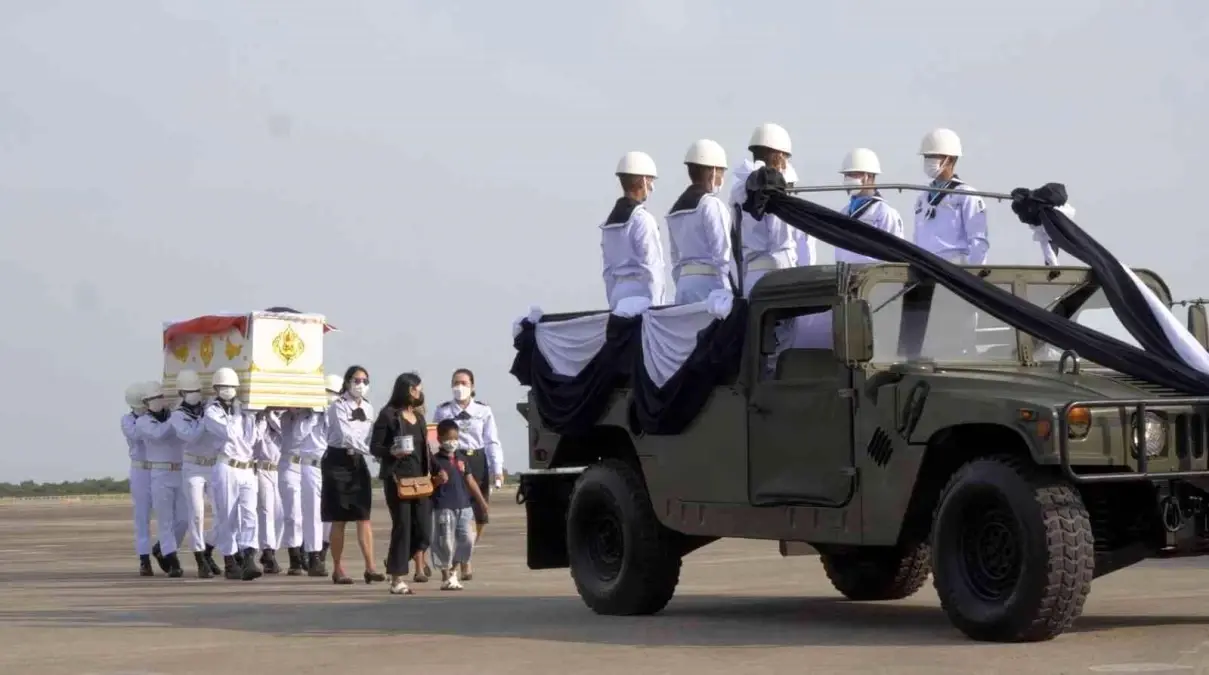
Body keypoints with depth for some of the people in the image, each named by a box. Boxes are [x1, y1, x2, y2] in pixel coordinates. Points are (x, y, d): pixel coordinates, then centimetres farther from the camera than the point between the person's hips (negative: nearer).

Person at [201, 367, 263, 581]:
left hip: (247, 470, 5)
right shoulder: (211, 412, 1)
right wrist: (238, 415, -5)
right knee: (227, 518, -1)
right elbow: (228, 431, -16)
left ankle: (249, 561, -15)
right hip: (226, 469, -4)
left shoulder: (242, 410, 17)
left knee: (249, 515, -8)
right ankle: (229, 563, 6)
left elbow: (250, 439, 8)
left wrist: (249, 416, 2)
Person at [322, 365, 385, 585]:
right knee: (339, 519, 0)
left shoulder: (368, 408, 10)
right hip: (338, 461, -5)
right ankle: (338, 570, 8)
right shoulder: (338, 407, -11)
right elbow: (346, 436, -22)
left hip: (358, 461, 6)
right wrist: (374, 451, -28)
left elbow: (370, 436, 10)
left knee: (364, 516, 0)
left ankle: (370, 567, -3)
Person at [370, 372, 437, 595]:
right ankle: (397, 579, 3)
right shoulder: (389, 415, -2)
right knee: (402, 526, -5)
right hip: (397, 477, -6)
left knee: (424, 528, -2)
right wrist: (392, 452, -22)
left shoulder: (419, 417, 18)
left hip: (420, 477, 6)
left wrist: (430, 470, 8)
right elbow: (375, 446, -5)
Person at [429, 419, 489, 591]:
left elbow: (470, 480, 17)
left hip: (464, 506, 6)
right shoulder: (435, 460, -4)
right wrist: (438, 480, -24)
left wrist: (481, 501, 16)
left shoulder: (461, 458, 13)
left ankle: (453, 571, 21)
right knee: (446, 542, -3)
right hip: (444, 507, -6)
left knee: (467, 540, 4)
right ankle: (446, 578, 7)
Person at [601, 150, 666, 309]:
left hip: (618, 292, 8)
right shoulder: (642, 220, -11)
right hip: (639, 291, -8)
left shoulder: (609, 221, 11)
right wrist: (655, 307, -10)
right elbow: (651, 268, -13)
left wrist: (613, 303, 18)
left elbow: (608, 269, 14)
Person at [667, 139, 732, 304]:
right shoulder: (711, 204, -7)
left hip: (684, 283, 7)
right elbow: (722, 254, -10)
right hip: (708, 281, -7)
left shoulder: (676, 209, 15)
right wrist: (726, 294, -9)